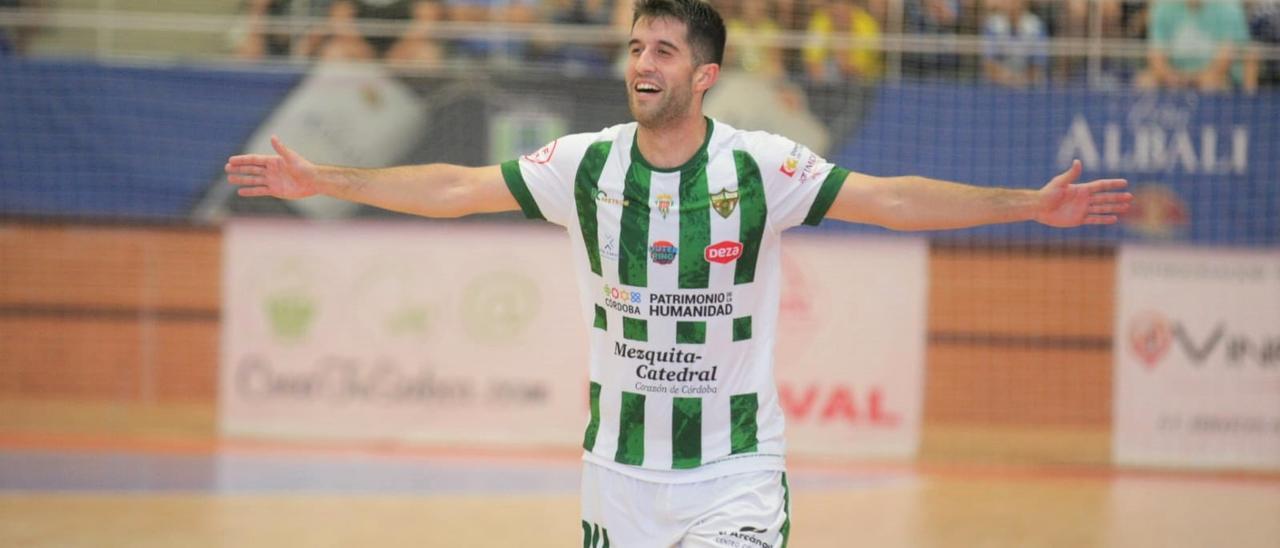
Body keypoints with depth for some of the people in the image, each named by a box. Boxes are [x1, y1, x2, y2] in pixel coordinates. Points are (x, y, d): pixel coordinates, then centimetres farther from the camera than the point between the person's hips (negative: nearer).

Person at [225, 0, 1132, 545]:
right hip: (620, 471, 3)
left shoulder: (759, 169, -10)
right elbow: (454, 190, 4)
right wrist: (322, 181, 3)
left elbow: (889, 199, -14)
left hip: (734, 472, -3)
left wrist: (1032, 205, -23)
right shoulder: (587, 165, -2)